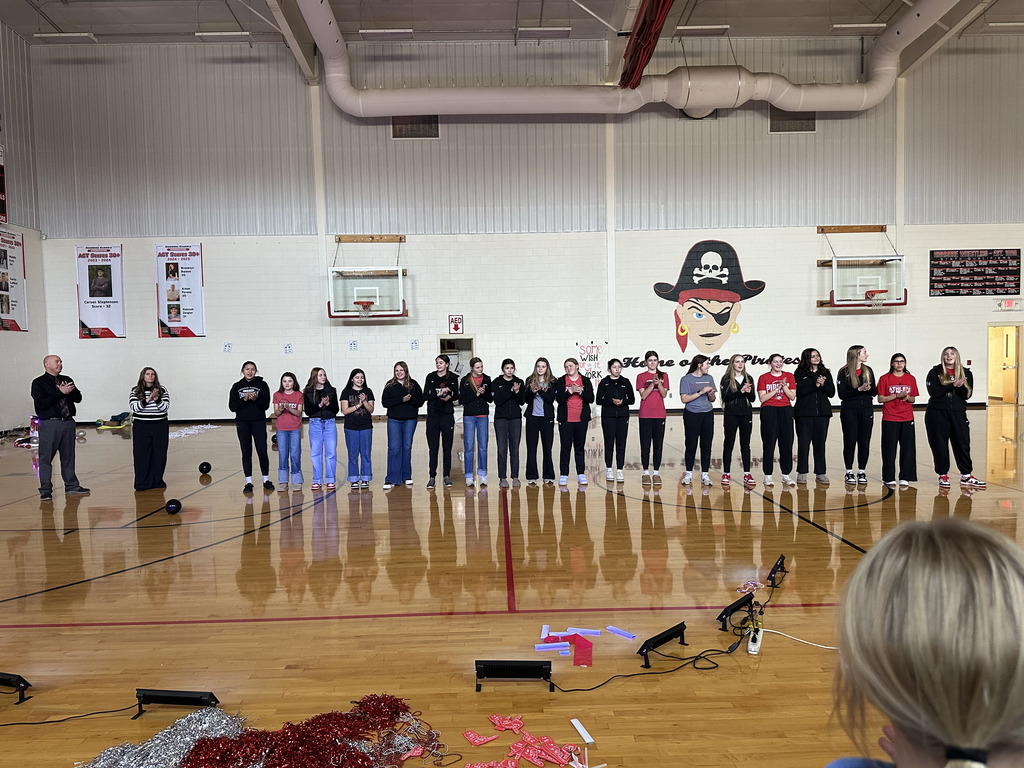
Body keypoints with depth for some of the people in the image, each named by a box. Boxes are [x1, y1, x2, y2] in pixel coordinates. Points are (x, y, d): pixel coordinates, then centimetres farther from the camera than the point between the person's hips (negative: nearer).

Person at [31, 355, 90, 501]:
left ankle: (71, 486, 19)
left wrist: (70, 391, -11)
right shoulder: (39, 383, -2)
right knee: (46, 458, -1)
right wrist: (60, 392, -16)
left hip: (68, 422, 5)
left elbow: (78, 398, 10)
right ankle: (45, 490, 6)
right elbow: (40, 404, -14)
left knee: (68, 456, 11)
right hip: (49, 424, -5)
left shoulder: (67, 380, 14)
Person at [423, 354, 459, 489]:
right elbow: (425, 396, -1)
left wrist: (449, 397, -14)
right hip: (432, 415, 1)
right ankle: (432, 477, 7)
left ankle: (447, 476, 13)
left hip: (447, 415, 0)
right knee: (433, 448, 1)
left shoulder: (453, 377, 3)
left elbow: (456, 396, 8)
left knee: (447, 447, 4)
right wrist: (439, 393, -15)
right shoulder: (431, 377, 5)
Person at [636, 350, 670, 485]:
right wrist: (652, 384, -19)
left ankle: (656, 473, 10)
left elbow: (664, 394, -1)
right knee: (645, 444, 1)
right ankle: (646, 473, 8)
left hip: (659, 414, 2)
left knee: (658, 444, 3)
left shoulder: (663, 376, 9)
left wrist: (658, 383, -17)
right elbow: (643, 395, -7)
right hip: (645, 415, -2)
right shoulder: (641, 377, 3)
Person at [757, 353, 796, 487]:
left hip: (786, 411, 3)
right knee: (769, 444, -3)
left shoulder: (789, 376, 9)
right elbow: (762, 398, -7)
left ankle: (786, 475, 11)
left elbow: (792, 397, 3)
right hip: (769, 412, -2)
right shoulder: (763, 378, 2)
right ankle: (768, 476, 2)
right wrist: (777, 388, -12)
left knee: (786, 443, 2)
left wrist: (784, 386, -12)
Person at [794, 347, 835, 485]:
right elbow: (798, 392, -11)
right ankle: (802, 473, 8)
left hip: (822, 412, 3)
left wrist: (823, 384, -12)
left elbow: (832, 393, 5)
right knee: (803, 442, 0)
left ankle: (820, 473, 10)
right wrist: (815, 385, -17)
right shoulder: (800, 373, 1)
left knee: (820, 443, 4)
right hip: (804, 413, -3)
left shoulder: (826, 373, 11)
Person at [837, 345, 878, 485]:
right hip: (849, 410, -4)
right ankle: (849, 473, 9)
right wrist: (859, 389, -20)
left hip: (867, 410, 4)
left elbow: (875, 392, 8)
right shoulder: (844, 372, -5)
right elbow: (842, 394, -12)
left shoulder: (868, 371, 9)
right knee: (850, 441, 0)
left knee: (864, 442, 4)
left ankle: (862, 472, 13)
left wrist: (869, 388, -13)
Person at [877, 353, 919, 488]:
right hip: (890, 419, -3)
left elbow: (913, 400, 11)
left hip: (907, 419, 3)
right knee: (890, 448, 0)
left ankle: (905, 478, 9)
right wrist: (897, 396, -14)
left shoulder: (911, 379, 9)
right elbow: (880, 399, -3)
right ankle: (889, 478, 9)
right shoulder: (885, 379, 1)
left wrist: (907, 398, -10)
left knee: (907, 448, 1)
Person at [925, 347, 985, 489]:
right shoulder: (935, 372, 2)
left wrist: (960, 386, -17)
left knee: (963, 444, 2)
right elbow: (933, 392, -11)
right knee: (939, 445, 2)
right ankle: (943, 475, 13)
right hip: (936, 413, -2)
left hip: (958, 413, 2)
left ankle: (966, 476, 12)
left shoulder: (966, 373, 10)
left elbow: (967, 395, 2)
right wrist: (953, 385, -16)